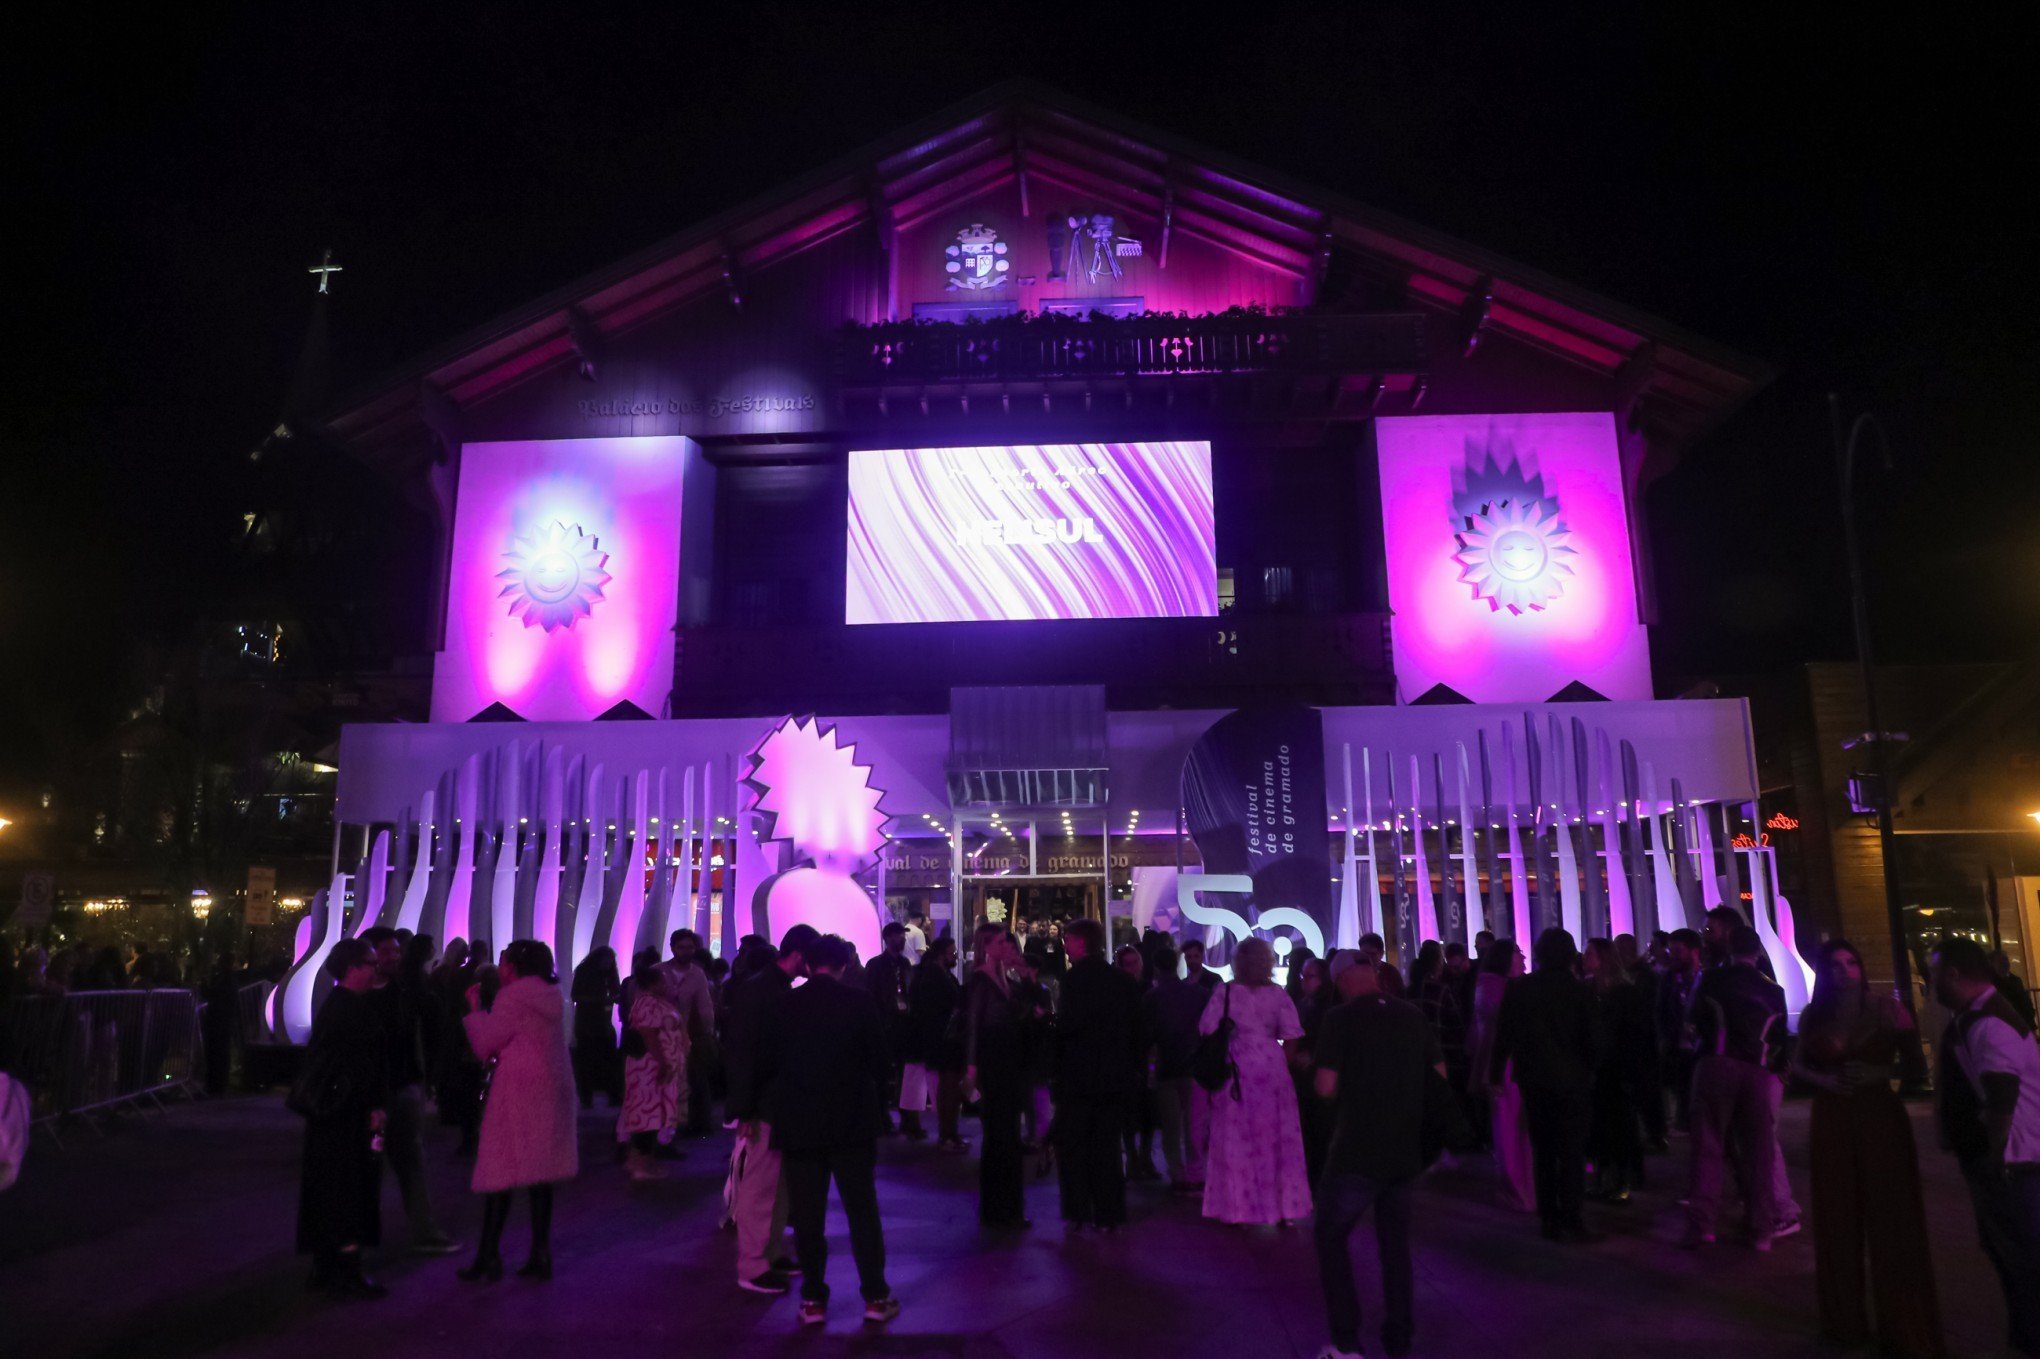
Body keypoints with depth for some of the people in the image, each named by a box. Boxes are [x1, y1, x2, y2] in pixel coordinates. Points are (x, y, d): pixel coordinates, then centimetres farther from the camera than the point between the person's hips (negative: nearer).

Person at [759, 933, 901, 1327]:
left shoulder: (784, 1006, -4)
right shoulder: (860, 1002, -8)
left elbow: (766, 1063, 2)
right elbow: (882, 1059, -4)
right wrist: (875, 1104, 11)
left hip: (798, 1122, 1)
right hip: (852, 1121, -1)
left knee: (807, 1214, 9)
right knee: (862, 1210, 8)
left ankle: (813, 1298, 13)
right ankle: (875, 1296, 13)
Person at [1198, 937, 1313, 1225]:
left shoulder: (1225, 992, -5)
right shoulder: (1278, 994, -2)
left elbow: (1207, 1031, -7)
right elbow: (1292, 1036, -4)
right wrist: (1286, 1061, 9)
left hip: (1235, 1071, -1)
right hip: (1271, 1068, 1)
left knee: (1236, 1139, 7)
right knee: (1275, 1139, 10)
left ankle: (1238, 1208, 11)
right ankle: (1282, 1207, 16)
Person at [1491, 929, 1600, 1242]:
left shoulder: (1518, 989, -2)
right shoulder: (1579, 990, -9)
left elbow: (1503, 1036, -1)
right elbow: (1591, 1039, -8)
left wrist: (1495, 1075, 5)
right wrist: (1591, 1068, 9)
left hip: (1533, 1081, 3)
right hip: (1571, 1080, -3)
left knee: (1542, 1152, 13)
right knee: (1572, 1154, 3)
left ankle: (1549, 1220, 16)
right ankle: (1571, 1222, 2)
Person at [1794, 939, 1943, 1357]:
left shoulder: (1887, 1009, -4)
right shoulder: (1813, 1015, 2)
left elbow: (1918, 1066, -2)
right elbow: (1798, 1064, 8)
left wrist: (1880, 1072, -19)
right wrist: (1822, 1079, -10)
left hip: (1880, 1120, -2)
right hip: (1831, 1124, 2)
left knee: (1891, 1221, 2)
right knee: (1838, 1221, 9)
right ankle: (1846, 1322, 24)